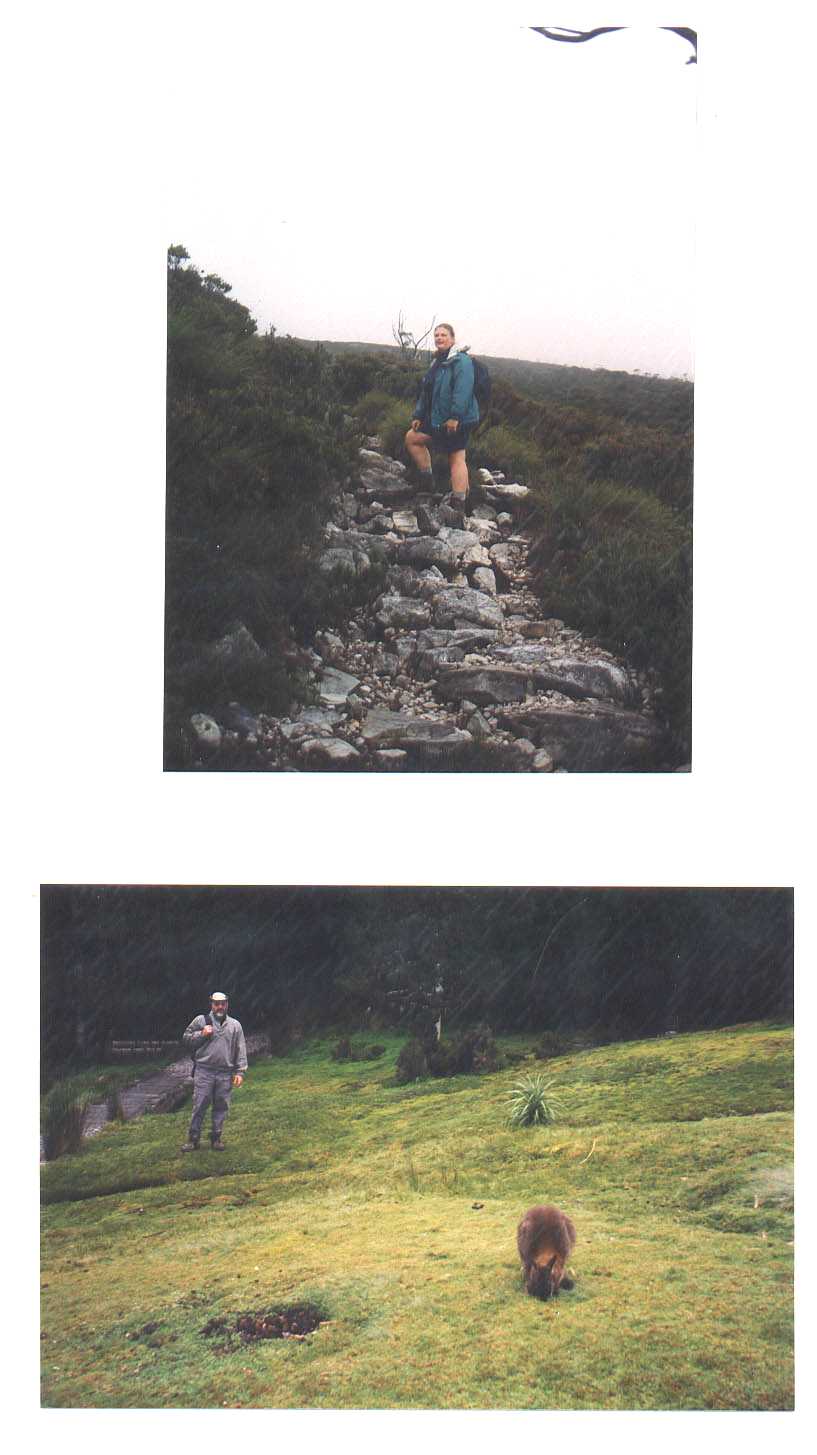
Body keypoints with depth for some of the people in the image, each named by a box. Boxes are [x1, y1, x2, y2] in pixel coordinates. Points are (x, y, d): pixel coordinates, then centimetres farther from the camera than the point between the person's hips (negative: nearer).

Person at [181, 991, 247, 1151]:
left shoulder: (235, 1025, 12)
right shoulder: (200, 1021, 7)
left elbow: (241, 1051, 10)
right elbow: (186, 1038, 8)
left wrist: (240, 1072, 2)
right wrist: (201, 1034, -8)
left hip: (225, 1074, 2)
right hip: (203, 1072, -2)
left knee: (221, 1107, 5)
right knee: (199, 1106, -3)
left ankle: (216, 1138, 17)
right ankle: (193, 1139, 4)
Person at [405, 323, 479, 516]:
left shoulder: (461, 361, -13)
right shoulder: (437, 363, 18)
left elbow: (463, 390, -24)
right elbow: (426, 392, 22)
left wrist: (455, 417, -29)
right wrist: (418, 416, 17)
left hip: (457, 421, -10)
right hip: (437, 419, 10)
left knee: (456, 458, -9)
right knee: (412, 438, 15)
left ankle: (459, 504, -10)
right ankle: (427, 480, 18)